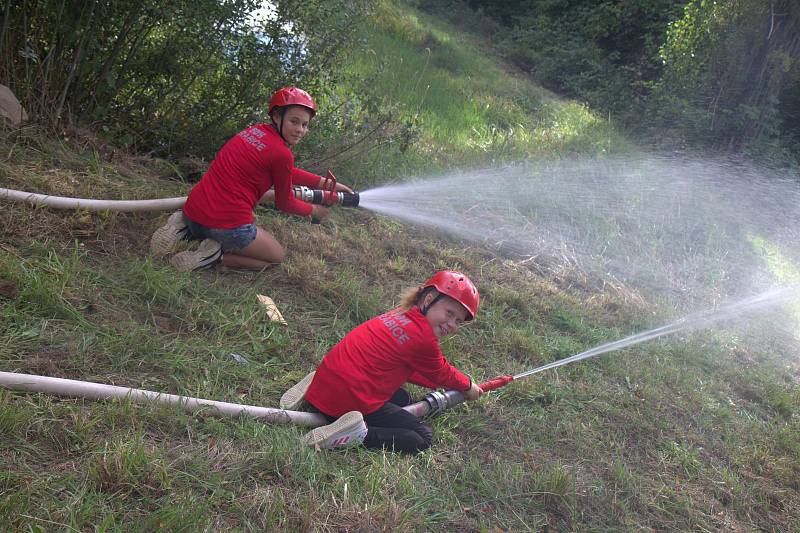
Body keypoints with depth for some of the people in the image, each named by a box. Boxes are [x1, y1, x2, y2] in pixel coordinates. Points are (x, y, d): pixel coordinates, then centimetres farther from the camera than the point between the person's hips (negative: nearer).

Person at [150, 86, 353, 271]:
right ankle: (216, 256, -4)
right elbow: (284, 204, 4)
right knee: (276, 255, 19)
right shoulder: (282, 154, -13)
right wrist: (314, 211, 22)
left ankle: (186, 228, 11)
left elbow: (287, 172, 23)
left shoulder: (257, 130, 10)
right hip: (228, 224, -7)